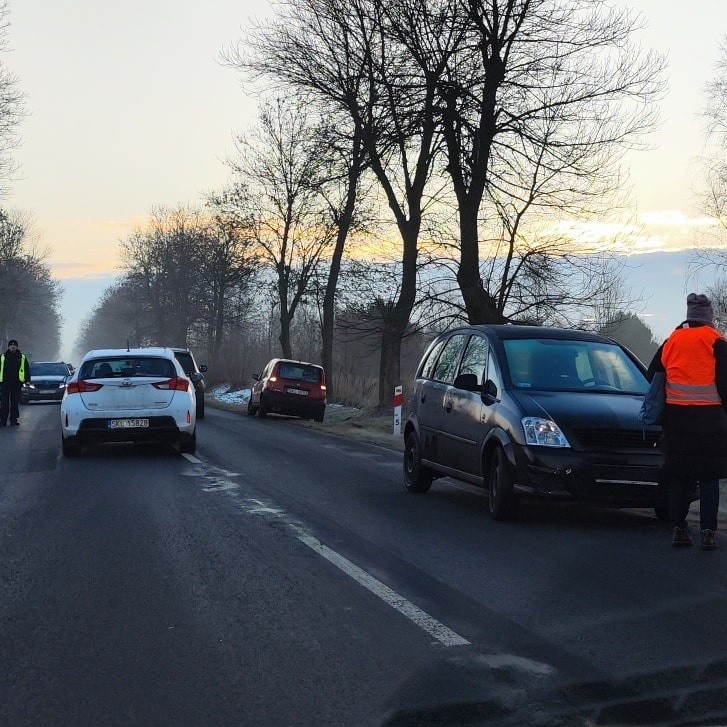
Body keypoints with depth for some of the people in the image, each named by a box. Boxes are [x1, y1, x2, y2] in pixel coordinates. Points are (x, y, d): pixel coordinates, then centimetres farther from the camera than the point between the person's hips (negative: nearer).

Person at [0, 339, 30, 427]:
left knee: (15, 403, 4)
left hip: (16, 384, 0)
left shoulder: (22, 358, 9)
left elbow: (26, 370, 11)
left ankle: (14, 420, 10)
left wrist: (27, 380, 0)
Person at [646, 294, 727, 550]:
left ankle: (678, 528, 6)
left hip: (676, 416, 4)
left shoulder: (672, 340, 9)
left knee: (678, 475, 9)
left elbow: (652, 374, 13)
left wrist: (663, 406, 21)